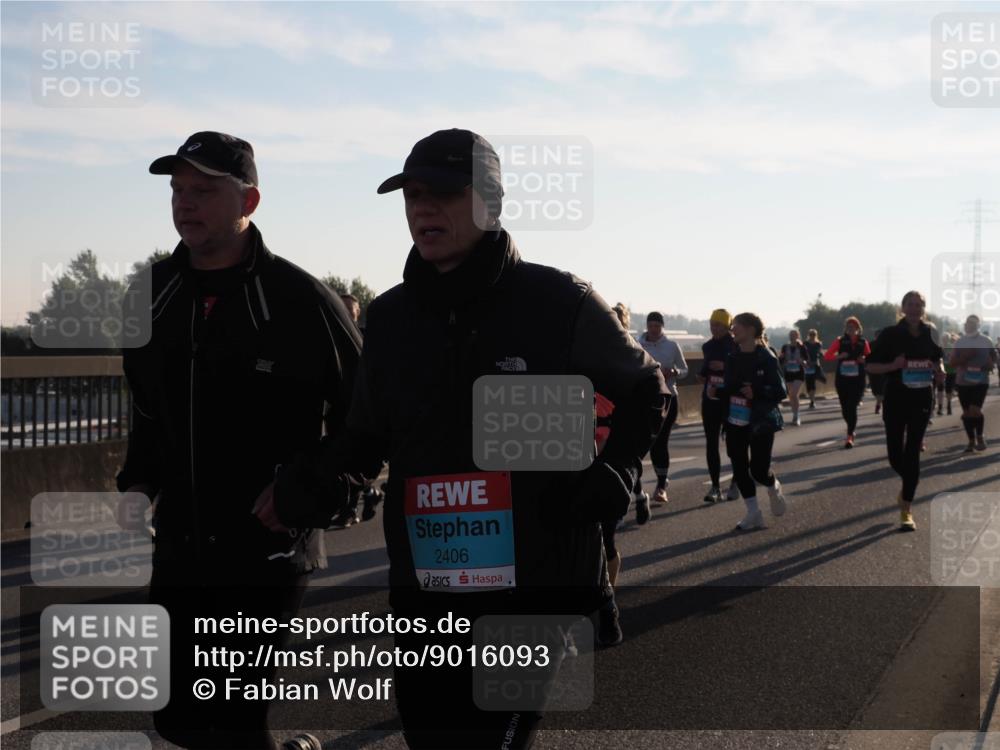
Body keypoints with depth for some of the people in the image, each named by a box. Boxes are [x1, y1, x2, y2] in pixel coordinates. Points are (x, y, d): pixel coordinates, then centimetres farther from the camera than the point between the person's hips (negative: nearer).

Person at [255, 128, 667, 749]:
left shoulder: (559, 303, -5)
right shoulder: (389, 317, 7)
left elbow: (645, 393, 8)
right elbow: (367, 436, 17)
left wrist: (611, 477, -6)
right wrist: (309, 484, 0)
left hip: (538, 585, -5)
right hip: (422, 590, 5)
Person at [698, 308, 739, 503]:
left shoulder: (737, 346, -6)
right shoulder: (708, 346, 10)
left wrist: (725, 367, -21)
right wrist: (703, 375, 2)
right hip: (710, 399, 5)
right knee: (711, 443, 2)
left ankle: (735, 483, 16)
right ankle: (715, 487, 5)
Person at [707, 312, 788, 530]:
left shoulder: (766, 358, -11)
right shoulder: (733, 357, 6)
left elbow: (781, 392, -12)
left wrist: (756, 393, -27)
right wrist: (716, 392, -9)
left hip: (761, 422, -6)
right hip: (736, 422, 6)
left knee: (758, 470, -7)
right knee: (740, 467, 3)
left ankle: (774, 488, 29)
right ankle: (753, 513, 14)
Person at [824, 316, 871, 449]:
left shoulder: (863, 342, 4)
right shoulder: (840, 341, 2)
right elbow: (827, 356, -1)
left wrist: (864, 359, -8)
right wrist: (839, 356, -17)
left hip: (858, 379, -1)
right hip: (842, 378, 1)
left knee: (852, 407, -10)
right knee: (845, 407, 8)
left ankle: (850, 436, -9)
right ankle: (851, 430, 33)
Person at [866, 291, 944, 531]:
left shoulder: (931, 333, 2)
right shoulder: (890, 334, -5)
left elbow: (938, 362, 16)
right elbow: (871, 366, -2)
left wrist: (939, 372, -8)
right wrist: (893, 365, -20)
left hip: (922, 399, 1)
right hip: (895, 399, -1)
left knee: (912, 452, -2)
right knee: (895, 454, 1)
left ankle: (907, 509, 2)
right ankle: (908, 487, 34)